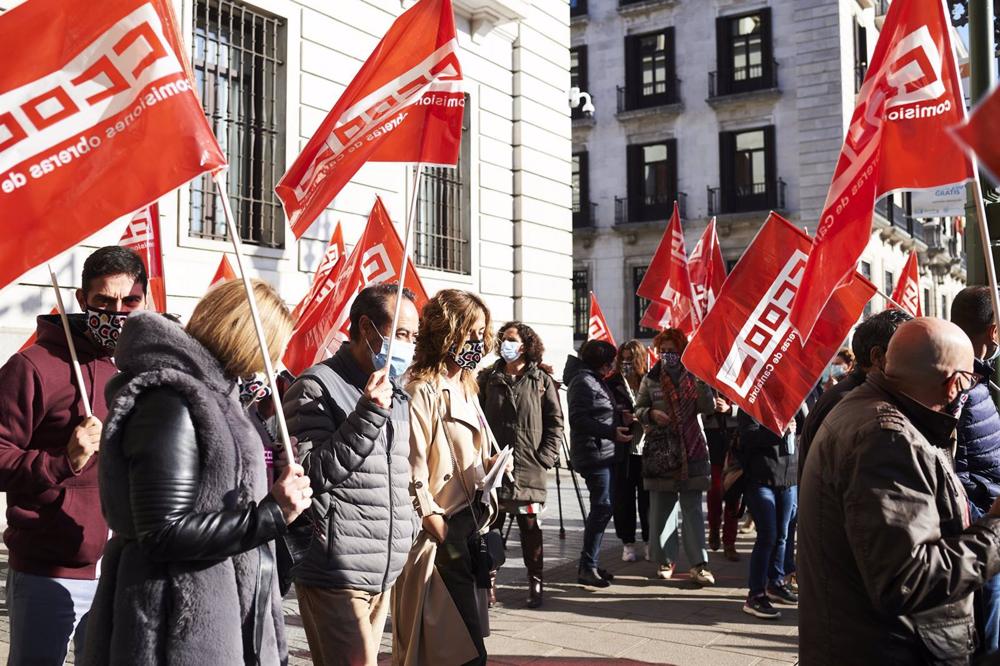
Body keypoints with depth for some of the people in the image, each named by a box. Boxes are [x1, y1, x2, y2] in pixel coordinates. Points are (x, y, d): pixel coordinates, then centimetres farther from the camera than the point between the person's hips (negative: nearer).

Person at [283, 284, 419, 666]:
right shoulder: (317, 387, -9)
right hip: (336, 576, -8)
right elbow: (309, 474, -17)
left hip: (385, 575, 8)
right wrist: (367, 415, -21)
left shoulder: (396, 395, 15)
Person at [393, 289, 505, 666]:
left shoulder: (467, 389, 14)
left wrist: (490, 464, 7)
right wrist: (439, 530, -19)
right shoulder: (422, 392, -14)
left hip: (473, 530, 9)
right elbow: (413, 472, -19)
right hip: (443, 535, -9)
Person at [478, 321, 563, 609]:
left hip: (530, 469, -1)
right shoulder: (488, 379, 8)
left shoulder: (541, 381, 3)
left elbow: (555, 423, 3)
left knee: (530, 528, 6)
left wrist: (546, 457, -6)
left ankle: (535, 584, 17)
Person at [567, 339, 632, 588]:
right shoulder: (584, 382, -12)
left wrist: (621, 420, 15)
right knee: (602, 507, -11)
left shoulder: (596, 381, 20)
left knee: (601, 509, 12)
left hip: (604, 453, 11)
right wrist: (612, 432, -25)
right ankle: (587, 567, -7)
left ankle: (590, 565, 19)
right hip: (593, 454, -11)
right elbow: (578, 419, -21)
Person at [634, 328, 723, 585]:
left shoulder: (694, 377, 4)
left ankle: (698, 564, -2)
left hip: (691, 451, -1)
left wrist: (701, 380, -19)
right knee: (661, 509, 6)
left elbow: (707, 407, -7)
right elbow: (638, 409, 12)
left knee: (693, 509, -2)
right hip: (659, 451, 1)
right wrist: (651, 414, -9)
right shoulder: (650, 380, 8)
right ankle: (665, 560, 15)